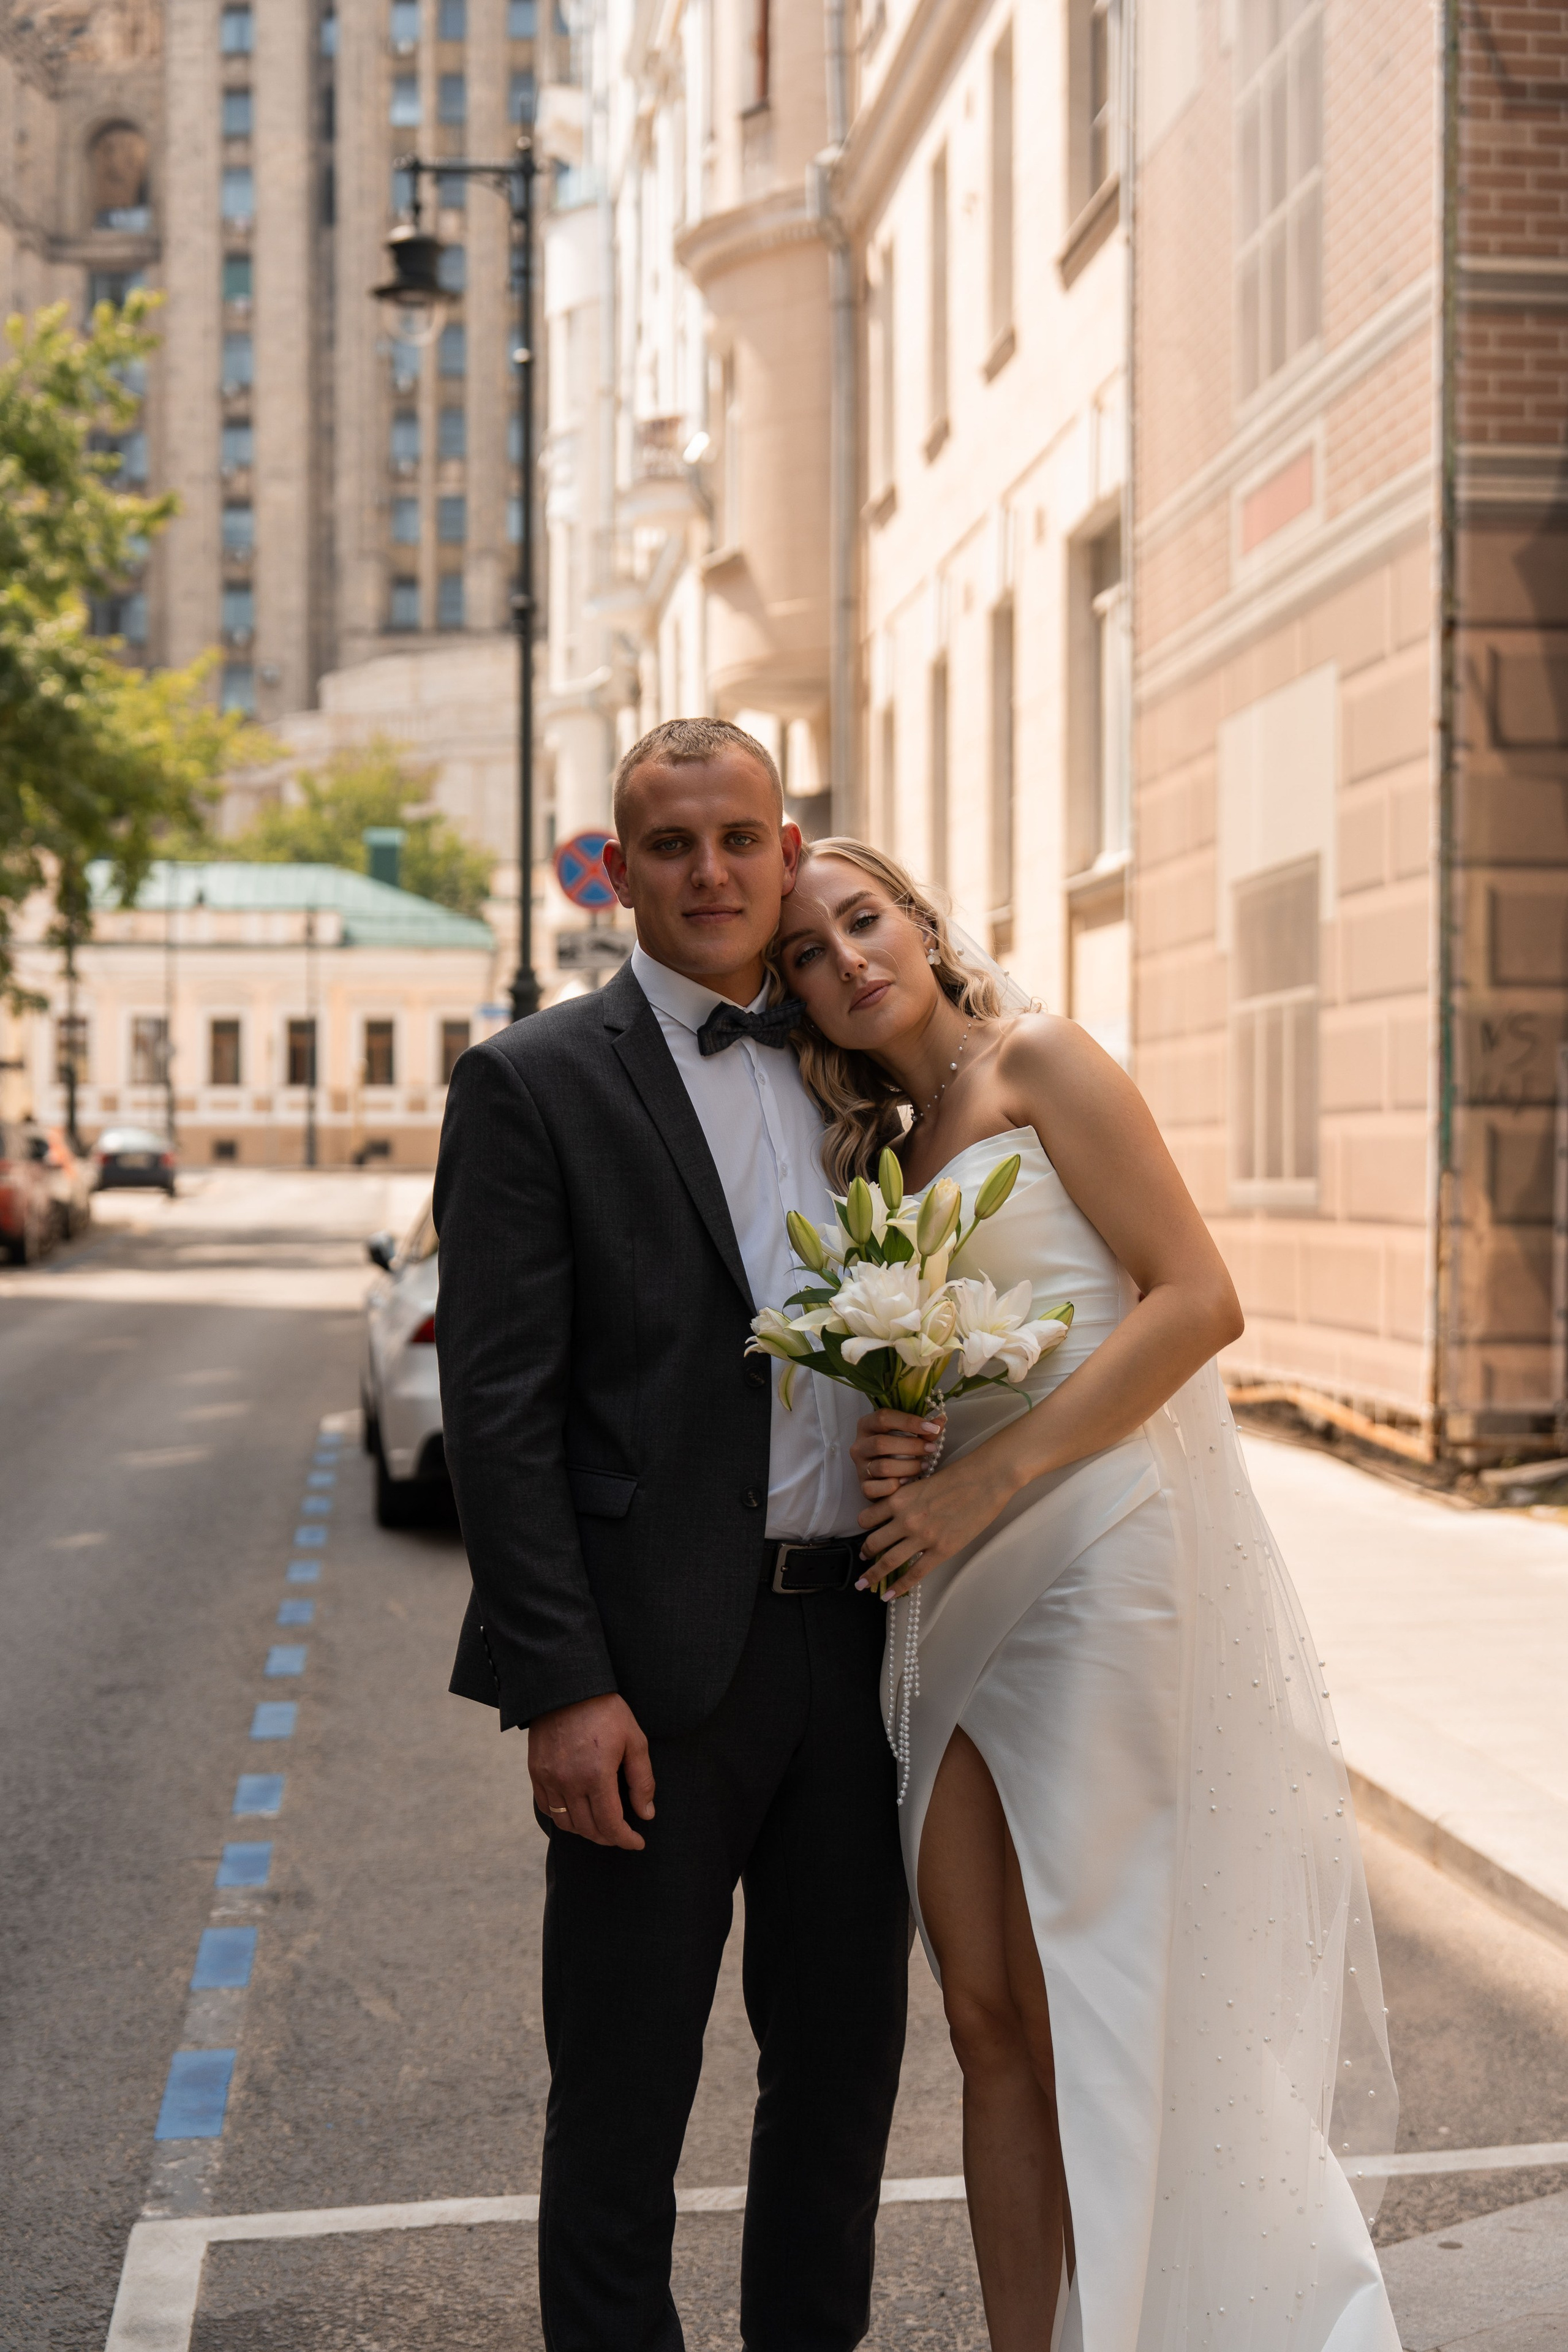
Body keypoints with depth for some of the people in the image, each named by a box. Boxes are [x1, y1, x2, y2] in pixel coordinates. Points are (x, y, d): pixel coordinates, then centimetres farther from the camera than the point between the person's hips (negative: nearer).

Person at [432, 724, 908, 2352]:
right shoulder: (532, 1084, -5)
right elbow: (500, 1413, -10)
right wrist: (563, 1685, -16)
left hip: (858, 1638, 5)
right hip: (661, 1666, -5)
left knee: (846, 2049, 17)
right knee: (623, 2092, 7)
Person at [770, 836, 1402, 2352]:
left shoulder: (1038, 1062, -1)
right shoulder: (885, 1155, 19)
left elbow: (1198, 1300, -11)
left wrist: (980, 1482, -14)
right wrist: (891, 1455, 0)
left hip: (1108, 1560, -7)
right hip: (963, 1597, 7)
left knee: (1096, 2031, -3)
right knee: (989, 2027, 7)